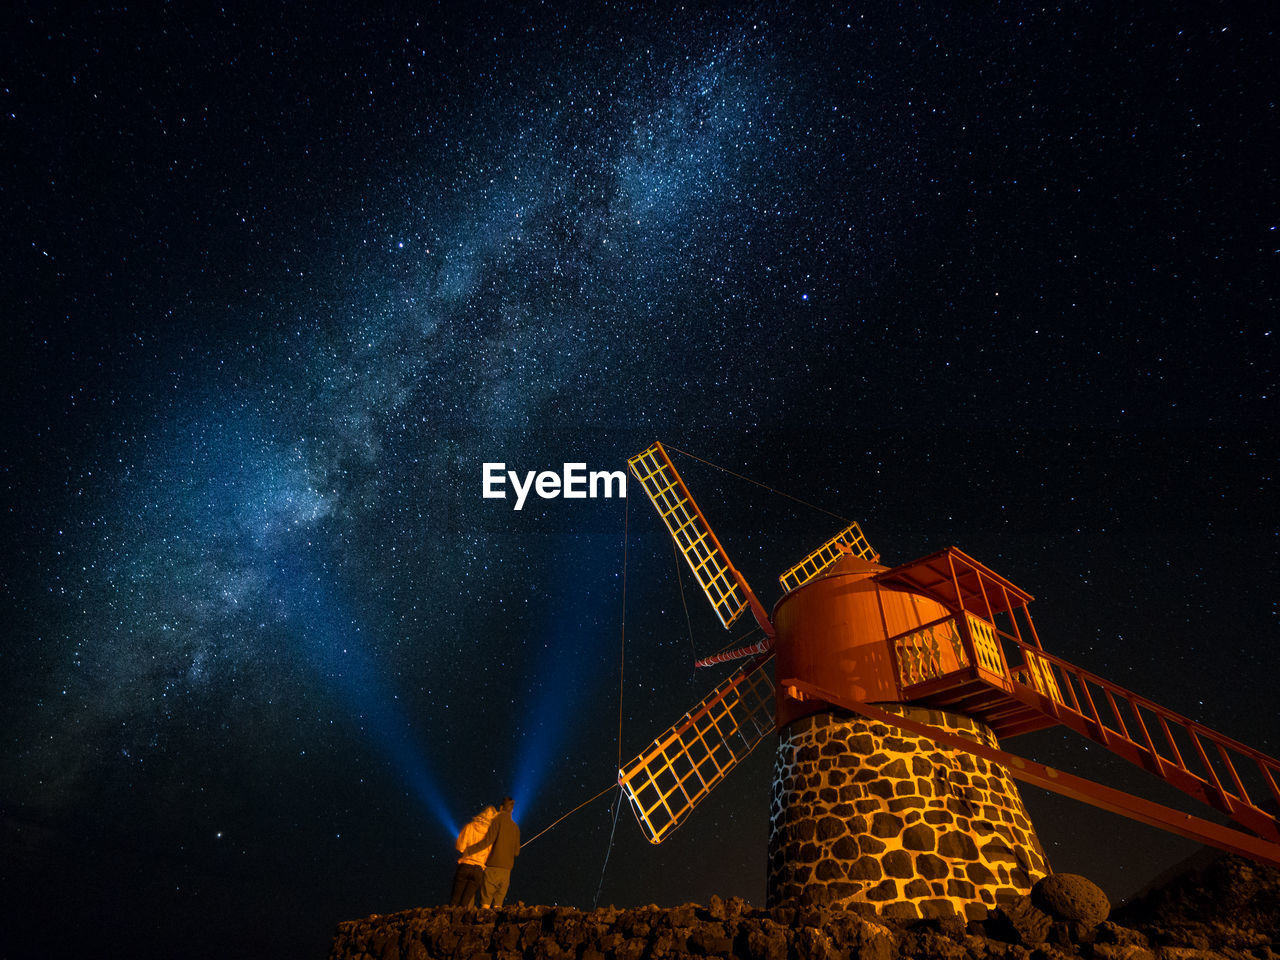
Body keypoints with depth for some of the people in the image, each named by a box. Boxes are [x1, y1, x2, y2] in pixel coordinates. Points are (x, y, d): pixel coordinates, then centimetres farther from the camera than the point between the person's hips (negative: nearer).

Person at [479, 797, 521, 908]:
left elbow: (489, 840, -13)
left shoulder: (497, 820, -2)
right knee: (498, 902, 10)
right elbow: (516, 851, 12)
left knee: (486, 902, -1)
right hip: (507, 867, 5)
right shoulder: (515, 827, 12)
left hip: (493, 865, -5)